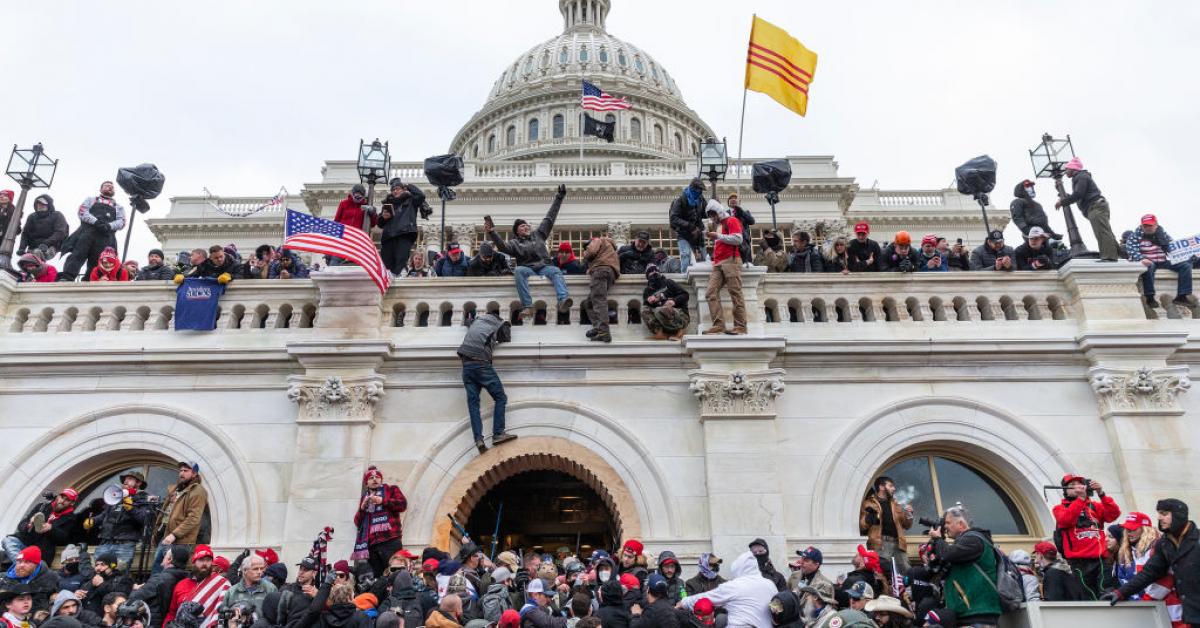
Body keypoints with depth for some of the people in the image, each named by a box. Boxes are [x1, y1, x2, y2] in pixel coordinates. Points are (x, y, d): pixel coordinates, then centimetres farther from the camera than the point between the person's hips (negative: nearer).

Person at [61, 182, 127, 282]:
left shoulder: (118, 207, 30)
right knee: (77, 255, -19)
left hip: (106, 236, 1)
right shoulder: (91, 199, 28)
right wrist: (95, 221, -12)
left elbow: (121, 222, 12)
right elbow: (82, 212, 9)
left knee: (96, 263, -10)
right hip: (88, 231, -1)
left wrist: (109, 226, -12)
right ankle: (66, 278, -31)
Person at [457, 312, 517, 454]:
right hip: (481, 363, -5)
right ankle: (498, 434, -11)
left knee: (473, 402, -1)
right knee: (500, 398, 1)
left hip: (466, 364, 5)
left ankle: (478, 439, -12)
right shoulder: (499, 325, 12)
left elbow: (467, 323, 47)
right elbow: (507, 339, 26)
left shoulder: (477, 320, 25)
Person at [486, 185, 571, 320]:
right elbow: (503, 246, -7)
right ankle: (528, 307, -46)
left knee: (555, 271, -31)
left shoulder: (538, 234, 24)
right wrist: (492, 232, -21)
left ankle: (563, 301, -55)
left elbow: (550, 218, 26)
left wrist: (559, 197, 26)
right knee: (519, 271, -35)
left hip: (544, 267, 2)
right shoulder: (515, 243, 15)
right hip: (527, 268, -2)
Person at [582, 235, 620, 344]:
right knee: (590, 301, 11)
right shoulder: (611, 248, 40)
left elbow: (591, 251, -5)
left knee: (599, 300, -20)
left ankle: (603, 331, -35)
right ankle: (598, 328, -6)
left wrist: (585, 255, 18)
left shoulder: (597, 240, 17)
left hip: (601, 269, -9)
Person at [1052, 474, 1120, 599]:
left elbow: (1114, 514, 3)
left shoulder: (1095, 506, 20)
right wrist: (1081, 498, -12)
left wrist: (1101, 494, -9)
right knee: (1087, 596, -3)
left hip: (1100, 558, 2)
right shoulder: (1060, 508, 11)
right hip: (1078, 561, -2)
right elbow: (1065, 520, -11)